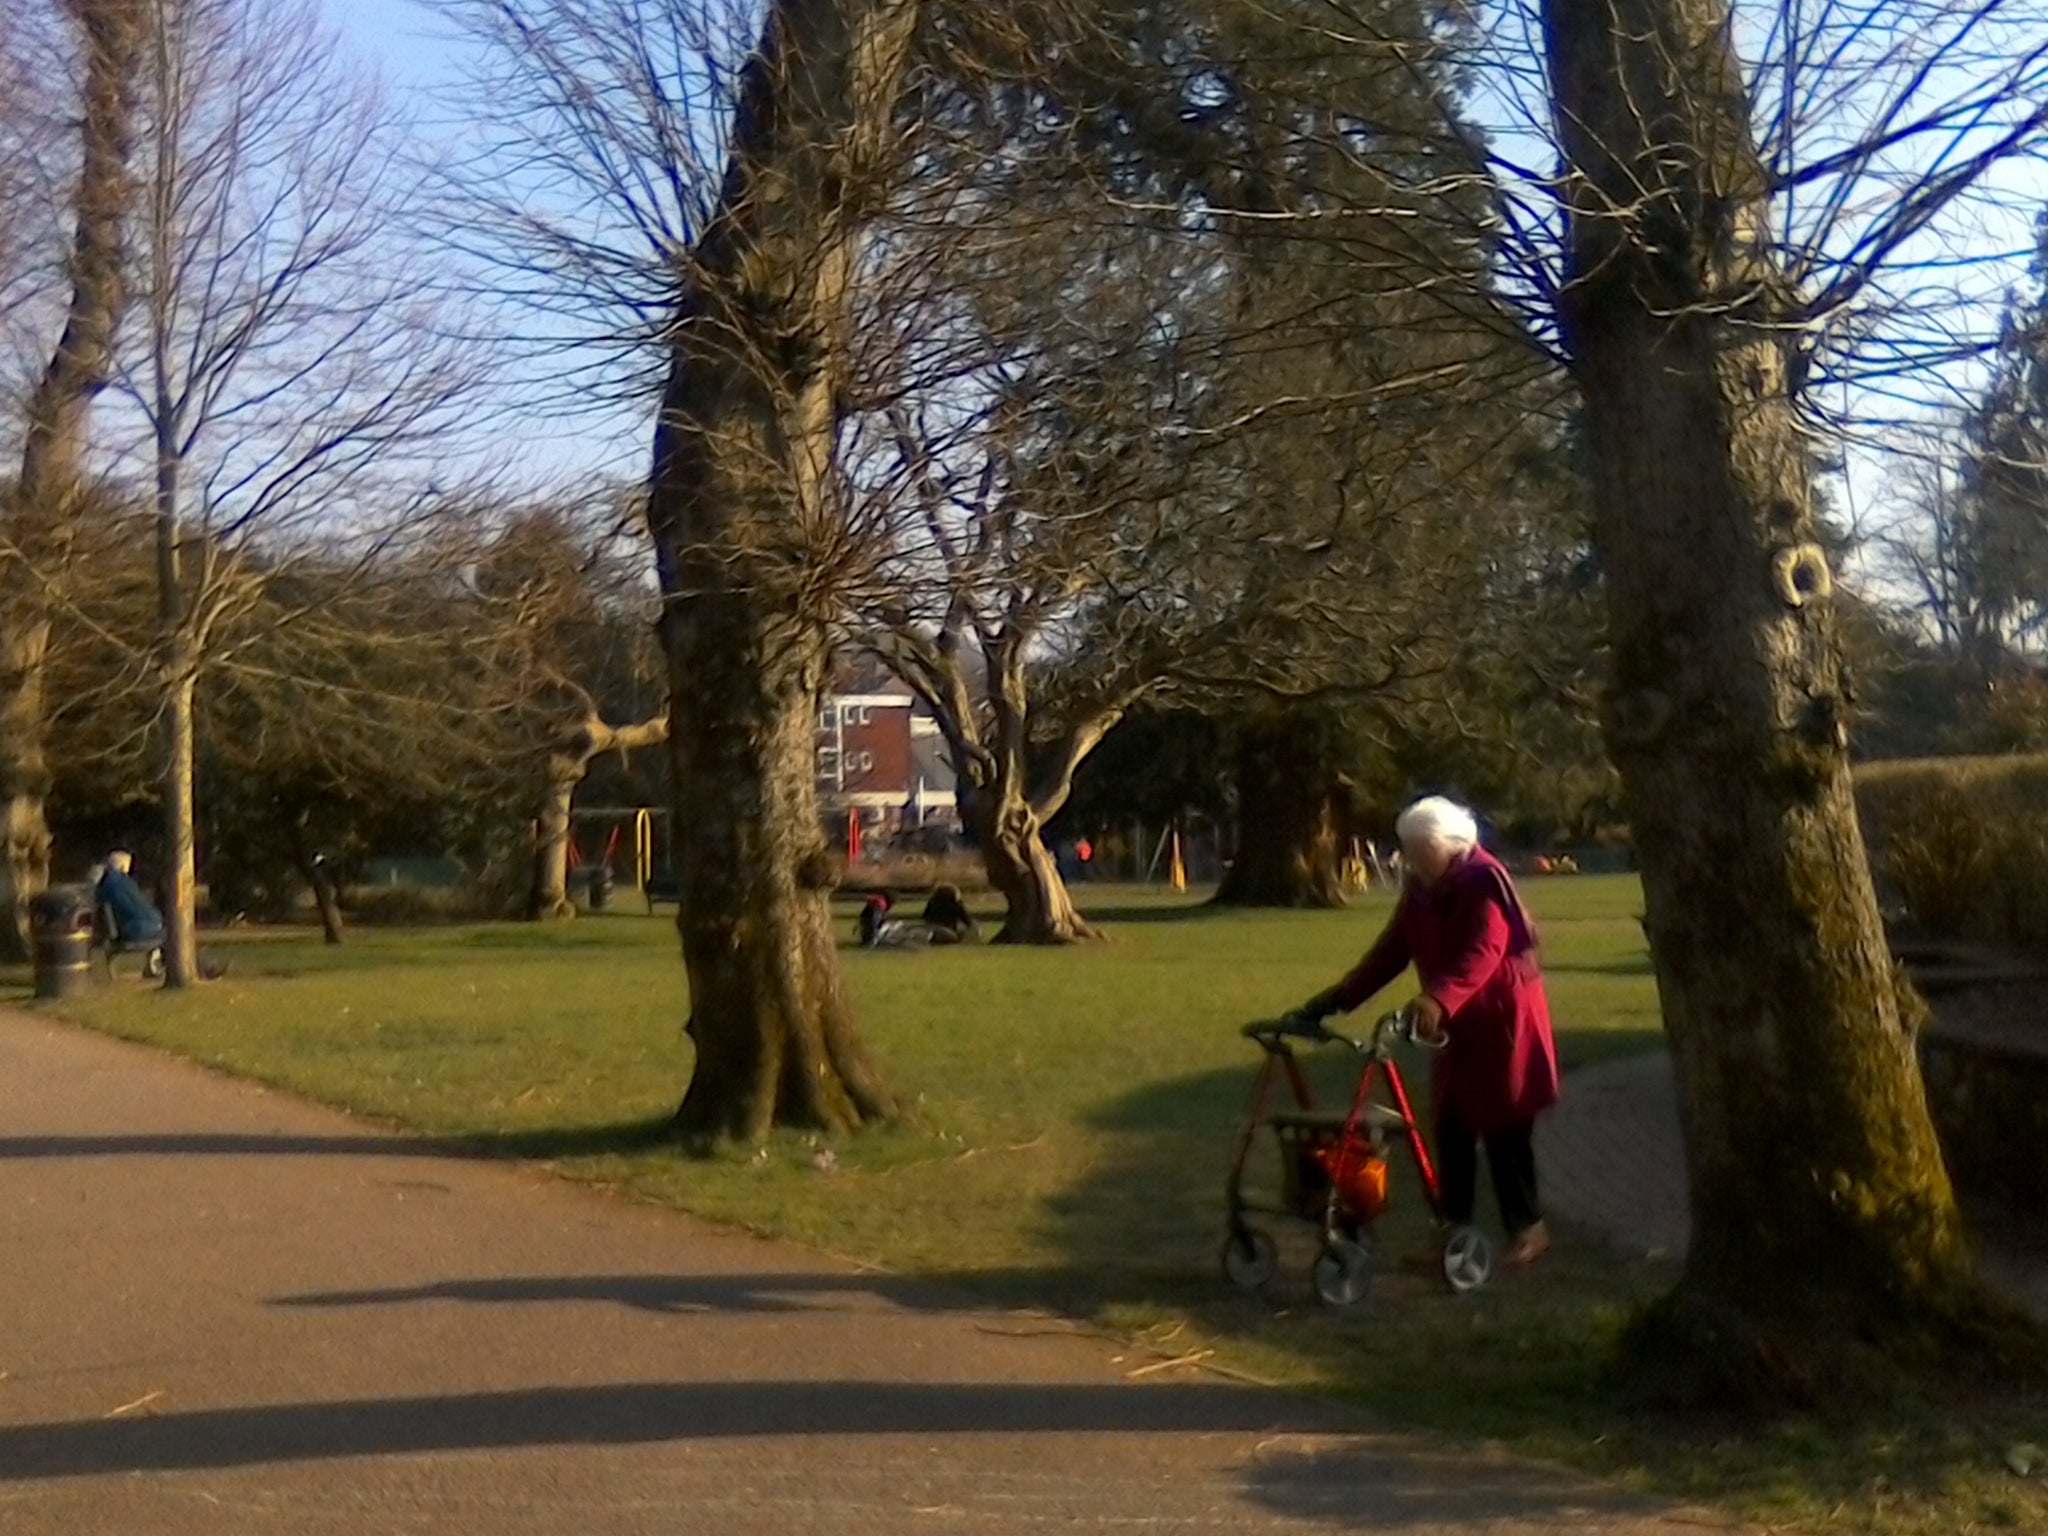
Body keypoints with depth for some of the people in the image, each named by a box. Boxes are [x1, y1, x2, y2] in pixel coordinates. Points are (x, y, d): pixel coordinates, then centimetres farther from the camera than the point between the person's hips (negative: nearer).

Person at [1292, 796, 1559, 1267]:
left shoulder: (1484, 883, -20)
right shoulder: (1422, 890, 5)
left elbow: (1482, 954, -33)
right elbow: (1392, 949, 5)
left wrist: (1438, 999, -49)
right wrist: (1339, 997, -4)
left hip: (1502, 1021, -8)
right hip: (1458, 1025, 8)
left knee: (1503, 1129, -1)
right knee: (1451, 1129, 9)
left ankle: (1528, 1228, 13)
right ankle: (1455, 1226, 18)